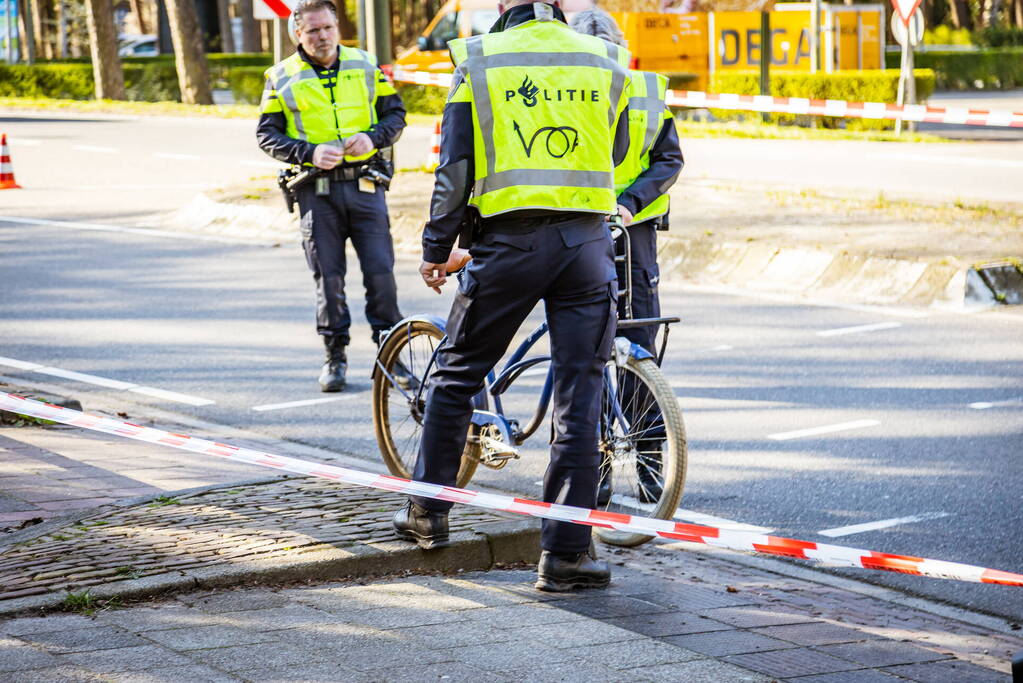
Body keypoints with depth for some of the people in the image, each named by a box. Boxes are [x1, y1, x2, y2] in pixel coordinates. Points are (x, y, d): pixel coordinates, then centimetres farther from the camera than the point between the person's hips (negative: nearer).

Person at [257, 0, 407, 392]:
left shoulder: (365, 67, 7)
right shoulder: (282, 78, 3)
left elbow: (395, 113, 11)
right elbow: (267, 136, 2)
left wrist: (373, 137, -9)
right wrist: (310, 153, -13)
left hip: (365, 185, 1)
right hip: (316, 192, -1)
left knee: (380, 271, -4)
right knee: (328, 278, 2)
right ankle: (335, 357, 14)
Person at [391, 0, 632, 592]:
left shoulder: (480, 61, -1)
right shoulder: (605, 63, 6)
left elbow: (456, 170, -2)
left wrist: (437, 248, 8)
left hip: (510, 241, -1)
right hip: (587, 243, 1)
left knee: (456, 376, 16)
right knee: (580, 395, 3)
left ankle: (429, 513, 26)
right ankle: (567, 552, 2)